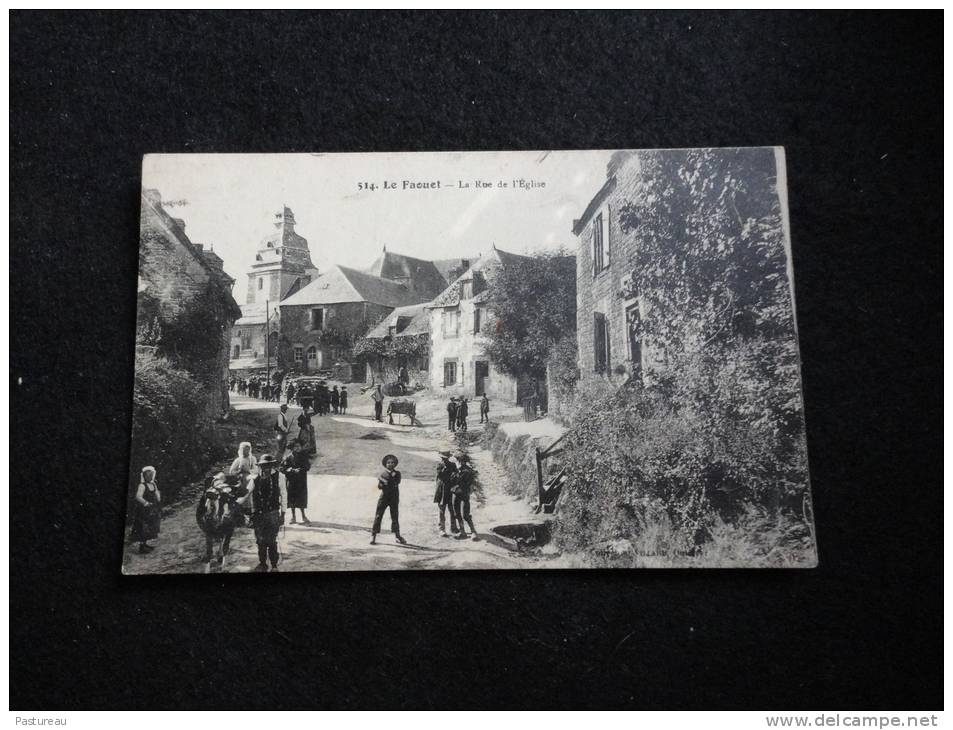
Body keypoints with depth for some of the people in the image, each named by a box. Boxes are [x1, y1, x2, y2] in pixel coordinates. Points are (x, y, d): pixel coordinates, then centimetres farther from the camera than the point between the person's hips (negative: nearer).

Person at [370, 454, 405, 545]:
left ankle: (397, 536, 17)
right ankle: (373, 536, 2)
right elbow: (379, 486, -8)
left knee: (395, 517, 7)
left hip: (394, 498, 2)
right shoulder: (382, 473, 0)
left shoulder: (397, 474, 6)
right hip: (384, 497, -2)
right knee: (378, 516, -3)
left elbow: (397, 485, 5)